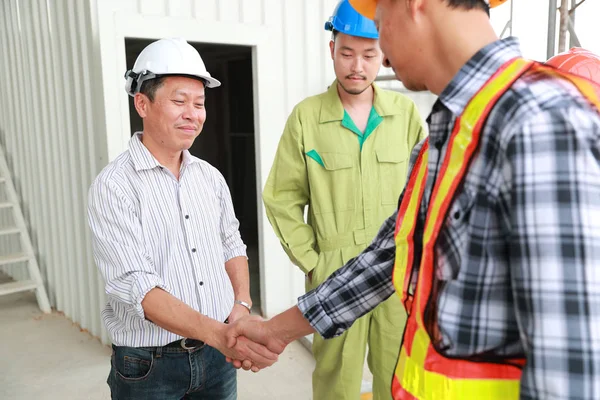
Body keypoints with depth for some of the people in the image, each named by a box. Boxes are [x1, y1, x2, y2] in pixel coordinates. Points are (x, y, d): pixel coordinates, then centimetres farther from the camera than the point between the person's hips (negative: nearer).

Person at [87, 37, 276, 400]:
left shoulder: (210, 177, 4)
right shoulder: (113, 187, -15)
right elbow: (135, 286, -22)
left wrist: (242, 305, -4)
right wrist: (220, 333, -32)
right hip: (150, 366, -4)